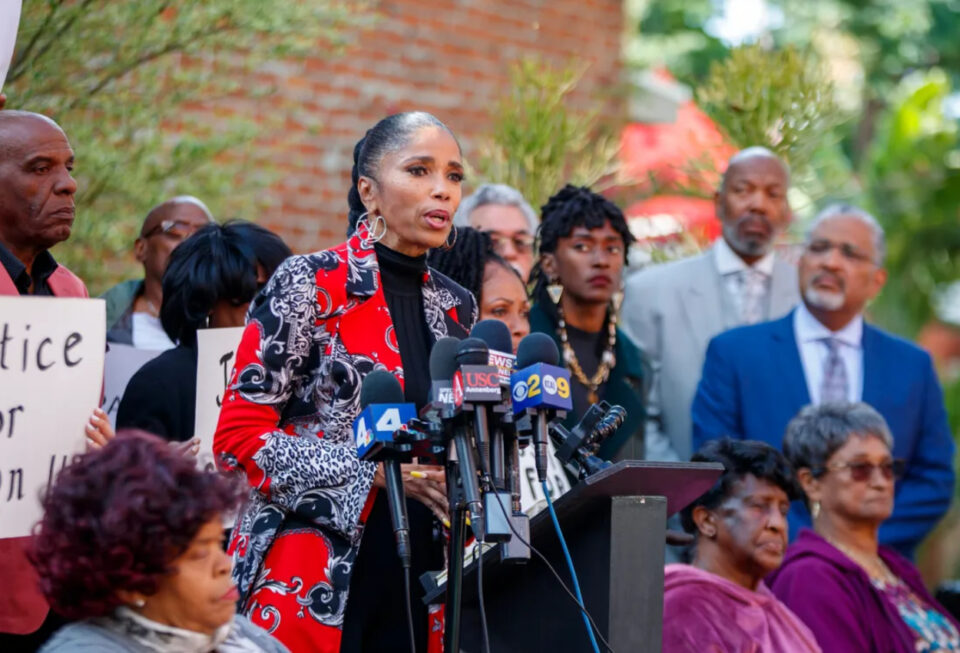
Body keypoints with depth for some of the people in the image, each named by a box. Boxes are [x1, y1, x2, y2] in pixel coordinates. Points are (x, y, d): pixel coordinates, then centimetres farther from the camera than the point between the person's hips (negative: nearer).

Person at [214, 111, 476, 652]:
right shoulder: (309, 287, -6)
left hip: (418, 580, 5)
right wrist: (378, 470, -16)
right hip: (311, 582, -5)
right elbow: (239, 435, -11)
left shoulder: (457, 308, 11)